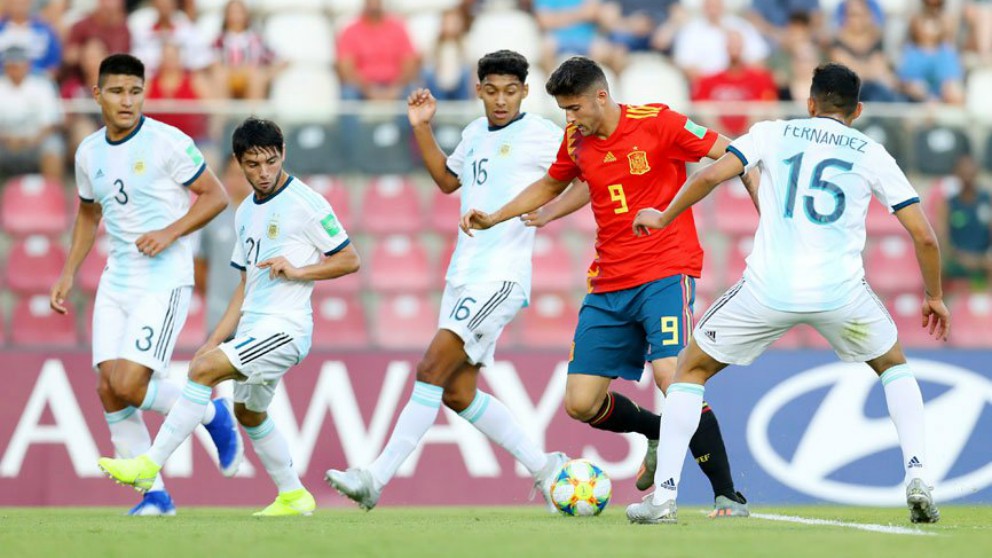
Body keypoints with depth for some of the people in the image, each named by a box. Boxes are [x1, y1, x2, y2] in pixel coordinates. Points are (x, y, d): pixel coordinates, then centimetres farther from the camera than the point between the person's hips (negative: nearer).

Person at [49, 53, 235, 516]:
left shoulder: (167, 143, -10)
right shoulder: (89, 153, 9)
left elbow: (215, 196, -5)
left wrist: (169, 233, -17)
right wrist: (69, 272, 17)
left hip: (165, 281, -6)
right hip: (116, 282, 6)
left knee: (129, 386, -17)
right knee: (108, 388, -4)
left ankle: (213, 415, 10)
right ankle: (155, 494, 6)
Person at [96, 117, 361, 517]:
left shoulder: (305, 203, -8)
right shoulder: (246, 213, 15)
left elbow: (349, 260, -6)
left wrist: (298, 271, -18)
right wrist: (217, 339, 15)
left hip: (285, 327, -9)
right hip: (254, 328, 9)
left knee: (204, 369, -22)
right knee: (248, 412, 19)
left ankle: (150, 466, -22)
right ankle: (293, 496, 33)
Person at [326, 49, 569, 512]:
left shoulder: (541, 135, -6)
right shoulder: (476, 133, 15)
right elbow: (447, 179, 33)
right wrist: (422, 129, 21)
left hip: (501, 277, -9)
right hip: (463, 273, 9)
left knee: (432, 368, -17)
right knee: (458, 394, 7)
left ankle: (377, 477, -17)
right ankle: (544, 468, 18)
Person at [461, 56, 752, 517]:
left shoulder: (656, 123, -10)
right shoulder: (576, 141, 8)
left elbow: (732, 156, -8)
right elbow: (550, 185, 28)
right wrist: (495, 217, 20)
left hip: (665, 274, -6)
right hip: (609, 284, 6)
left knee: (672, 377, -25)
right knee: (581, 404, 0)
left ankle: (729, 497, -17)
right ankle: (657, 434, 30)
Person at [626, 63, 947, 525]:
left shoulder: (774, 133, 11)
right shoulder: (872, 154, 13)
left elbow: (711, 176, -2)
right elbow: (924, 235, 8)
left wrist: (663, 217, 14)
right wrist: (934, 297, 24)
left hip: (768, 289, -1)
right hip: (841, 291, 1)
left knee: (692, 368, 19)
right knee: (893, 366, 28)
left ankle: (663, 495, 9)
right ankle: (918, 479, 10)